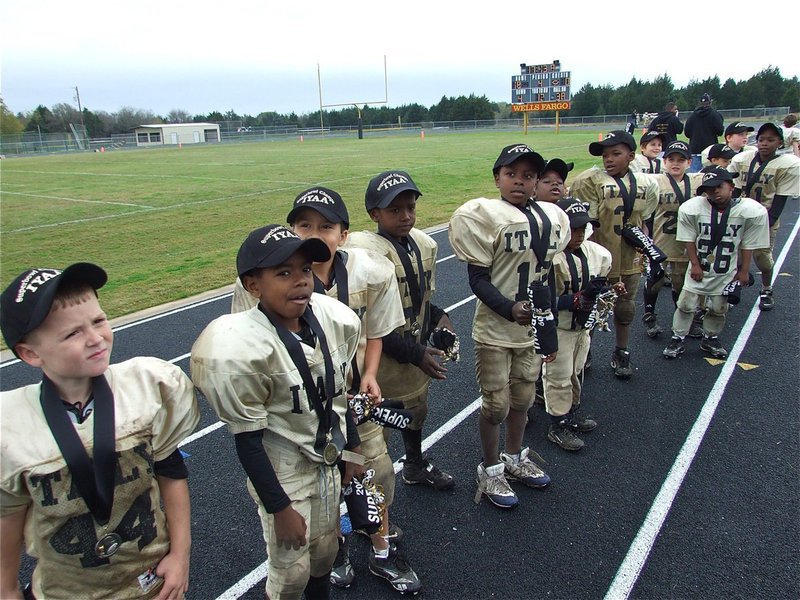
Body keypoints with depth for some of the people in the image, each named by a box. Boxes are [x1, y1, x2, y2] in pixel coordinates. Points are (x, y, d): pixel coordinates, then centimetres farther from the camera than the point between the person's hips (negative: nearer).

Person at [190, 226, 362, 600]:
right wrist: (280, 509, -14)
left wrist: (352, 450, 13)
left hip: (327, 460, 5)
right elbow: (247, 441, -20)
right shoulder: (242, 350, -29)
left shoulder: (334, 319, -12)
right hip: (281, 474, -5)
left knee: (325, 554, 22)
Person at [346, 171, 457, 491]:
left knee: (417, 411, 29)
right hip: (382, 363, -8)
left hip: (416, 355, 9)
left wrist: (438, 318, -6)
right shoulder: (366, 253, -24)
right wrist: (415, 353, -22)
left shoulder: (424, 244, 0)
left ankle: (415, 465, 56)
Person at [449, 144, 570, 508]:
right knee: (496, 405, 6)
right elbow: (478, 279, -14)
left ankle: (514, 459, 42)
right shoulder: (486, 216, -13)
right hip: (494, 332, -5)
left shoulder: (552, 218, 5)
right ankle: (490, 471, 28)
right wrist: (511, 309, -28)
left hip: (531, 330, 6)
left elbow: (545, 279, 12)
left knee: (522, 399, 19)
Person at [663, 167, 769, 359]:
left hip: (728, 270, 1)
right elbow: (689, 239, -6)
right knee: (686, 304, 4)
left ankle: (710, 339, 32)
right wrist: (695, 264, -6)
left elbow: (748, 244, -6)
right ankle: (677, 339, 19)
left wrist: (744, 271, -2)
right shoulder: (691, 208, -17)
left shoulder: (752, 211, -15)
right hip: (699, 267, -1)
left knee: (719, 308, 12)